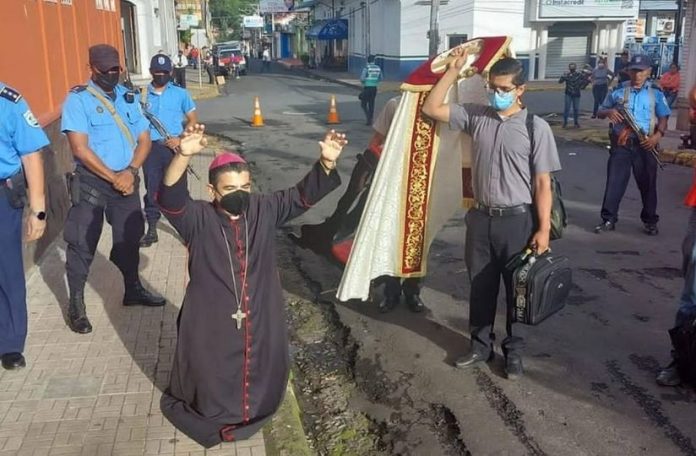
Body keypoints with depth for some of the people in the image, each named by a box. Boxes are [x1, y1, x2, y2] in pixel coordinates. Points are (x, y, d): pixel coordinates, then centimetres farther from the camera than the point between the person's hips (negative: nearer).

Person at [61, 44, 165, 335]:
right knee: (82, 244, -1)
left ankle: (133, 290, 34)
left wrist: (130, 172, -9)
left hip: (126, 179, 5)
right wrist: (113, 178, -14)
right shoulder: (78, 99, -9)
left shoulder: (128, 97, 8)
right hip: (91, 182, -5)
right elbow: (80, 148, -16)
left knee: (129, 237, 16)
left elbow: (144, 139, 6)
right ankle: (76, 305, 11)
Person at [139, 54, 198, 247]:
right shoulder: (142, 95, 5)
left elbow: (193, 120, 4)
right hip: (151, 147, 1)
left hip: (174, 147, -1)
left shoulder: (181, 94, 2)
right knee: (152, 189, 7)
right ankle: (151, 230, 17)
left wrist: (181, 139, -11)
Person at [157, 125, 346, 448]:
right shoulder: (198, 219, -13)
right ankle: (214, 418, 48)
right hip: (211, 327, -3)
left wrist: (326, 163, -27)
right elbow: (170, 199, -31)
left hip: (260, 323, 3)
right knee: (211, 388, 17)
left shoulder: (264, 211, -3)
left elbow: (303, 195, -7)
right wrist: (184, 156, -49)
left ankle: (253, 412, 52)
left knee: (261, 384, 22)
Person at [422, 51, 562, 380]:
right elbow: (431, 108, 4)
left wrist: (544, 229, -11)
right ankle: (480, 345, 32)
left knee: (517, 288, 10)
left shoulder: (536, 127, -8)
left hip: (518, 220, -3)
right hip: (480, 217, 3)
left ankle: (514, 351, 28)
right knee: (480, 286, 15)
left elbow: (543, 183, -8)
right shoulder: (476, 116, 1)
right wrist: (454, 70, -2)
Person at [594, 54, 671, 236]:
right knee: (614, 181, -1)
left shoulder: (656, 92, 3)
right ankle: (609, 219, 6)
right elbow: (600, 112, 11)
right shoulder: (618, 90, 5)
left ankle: (650, 221, 22)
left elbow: (663, 118, 5)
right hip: (621, 144, 0)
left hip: (645, 145, 0)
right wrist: (609, 112, -12)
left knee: (647, 183, 8)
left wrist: (657, 135, -13)